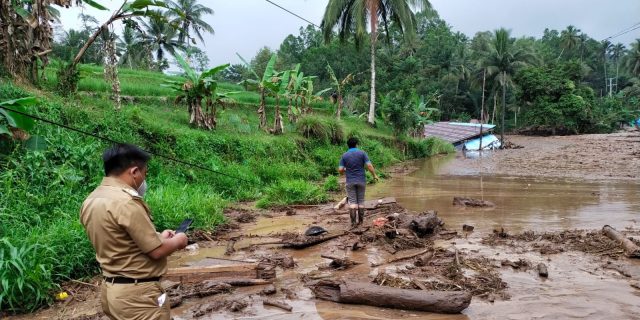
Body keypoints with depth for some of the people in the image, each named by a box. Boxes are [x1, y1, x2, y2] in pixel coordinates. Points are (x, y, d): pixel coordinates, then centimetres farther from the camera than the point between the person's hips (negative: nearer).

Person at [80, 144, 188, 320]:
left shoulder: (90, 202, 5)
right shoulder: (126, 202, -23)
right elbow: (157, 251, -19)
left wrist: (157, 237, 14)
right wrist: (178, 241, 0)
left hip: (111, 290, 9)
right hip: (137, 294, -9)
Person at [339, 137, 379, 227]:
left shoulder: (344, 155, -2)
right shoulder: (362, 153, -4)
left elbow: (340, 170, -5)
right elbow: (369, 165, -10)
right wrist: (374, 175, 3)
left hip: (350, 182, 0)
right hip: (361, 181, 0)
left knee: (352, 202, 1)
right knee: (361, 201, 11)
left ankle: (353, 222, -4)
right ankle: (360, 220, 15)